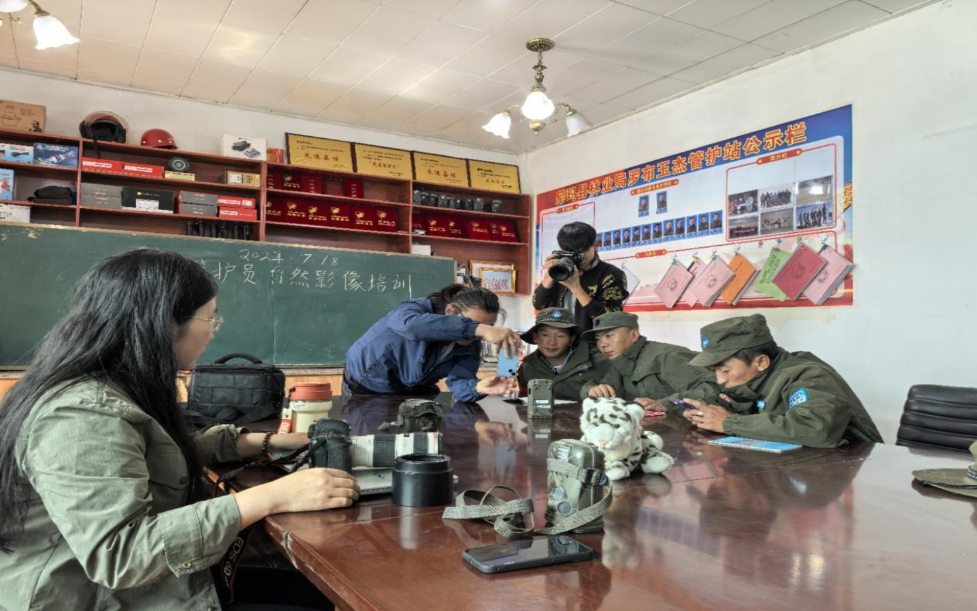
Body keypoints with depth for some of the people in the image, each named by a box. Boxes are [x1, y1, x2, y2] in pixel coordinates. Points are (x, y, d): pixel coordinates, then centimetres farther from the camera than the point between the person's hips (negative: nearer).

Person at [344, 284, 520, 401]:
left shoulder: (470, 347, -15)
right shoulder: (418, 309, -31)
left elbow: (458, 383, -29)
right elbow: (412, 325, -56)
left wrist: (478, 388, -54)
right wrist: (478, 328, -66)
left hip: (413, 392, 4)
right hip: (366, 388, -4)